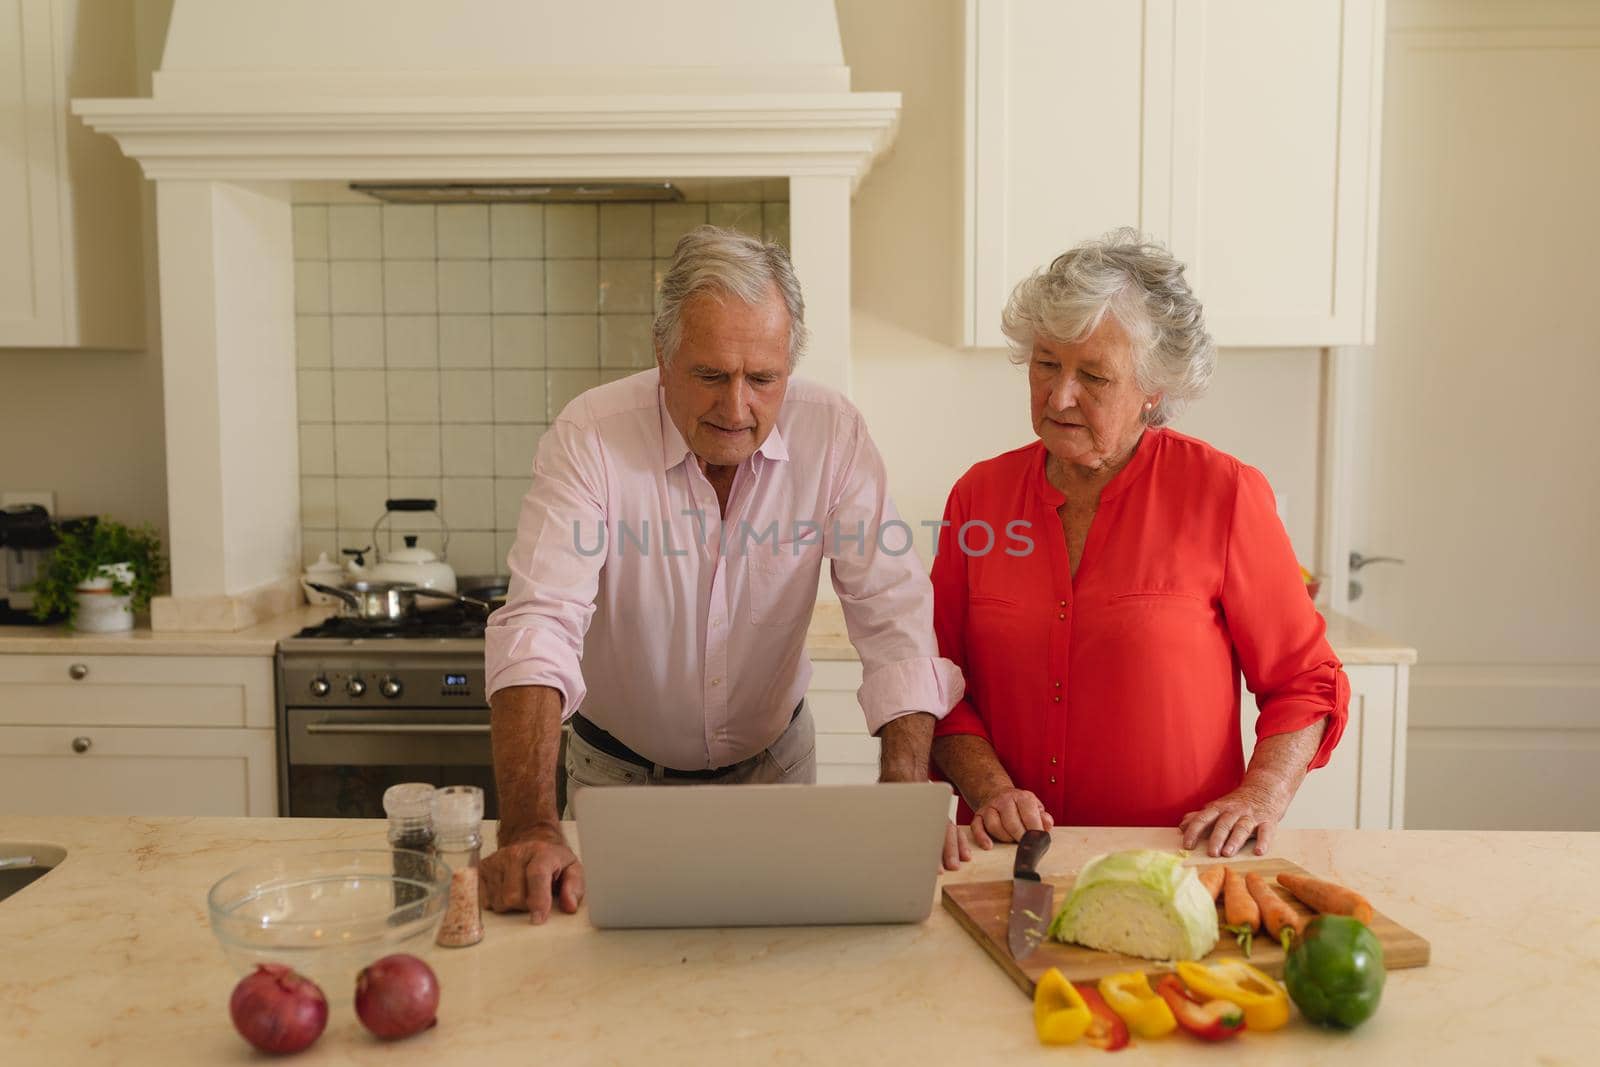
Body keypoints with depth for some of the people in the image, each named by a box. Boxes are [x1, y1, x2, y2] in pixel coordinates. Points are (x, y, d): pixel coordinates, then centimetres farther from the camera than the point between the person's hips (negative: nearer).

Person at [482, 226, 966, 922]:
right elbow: (539, 626, -29)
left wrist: (905, 785, -31)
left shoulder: (833, 434, -16)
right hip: (620, 772, -1)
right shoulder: (590, 438, -22)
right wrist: (529, 827, -42)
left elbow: (892, 610, -17)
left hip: (773, 760, 1)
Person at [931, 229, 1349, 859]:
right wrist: (990, 790, -5)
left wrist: (1260, 797, -9)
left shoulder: (1224, 493, -1)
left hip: (1177, 858, -2)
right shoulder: (979, 494, 7)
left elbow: (1305, 682, 6)